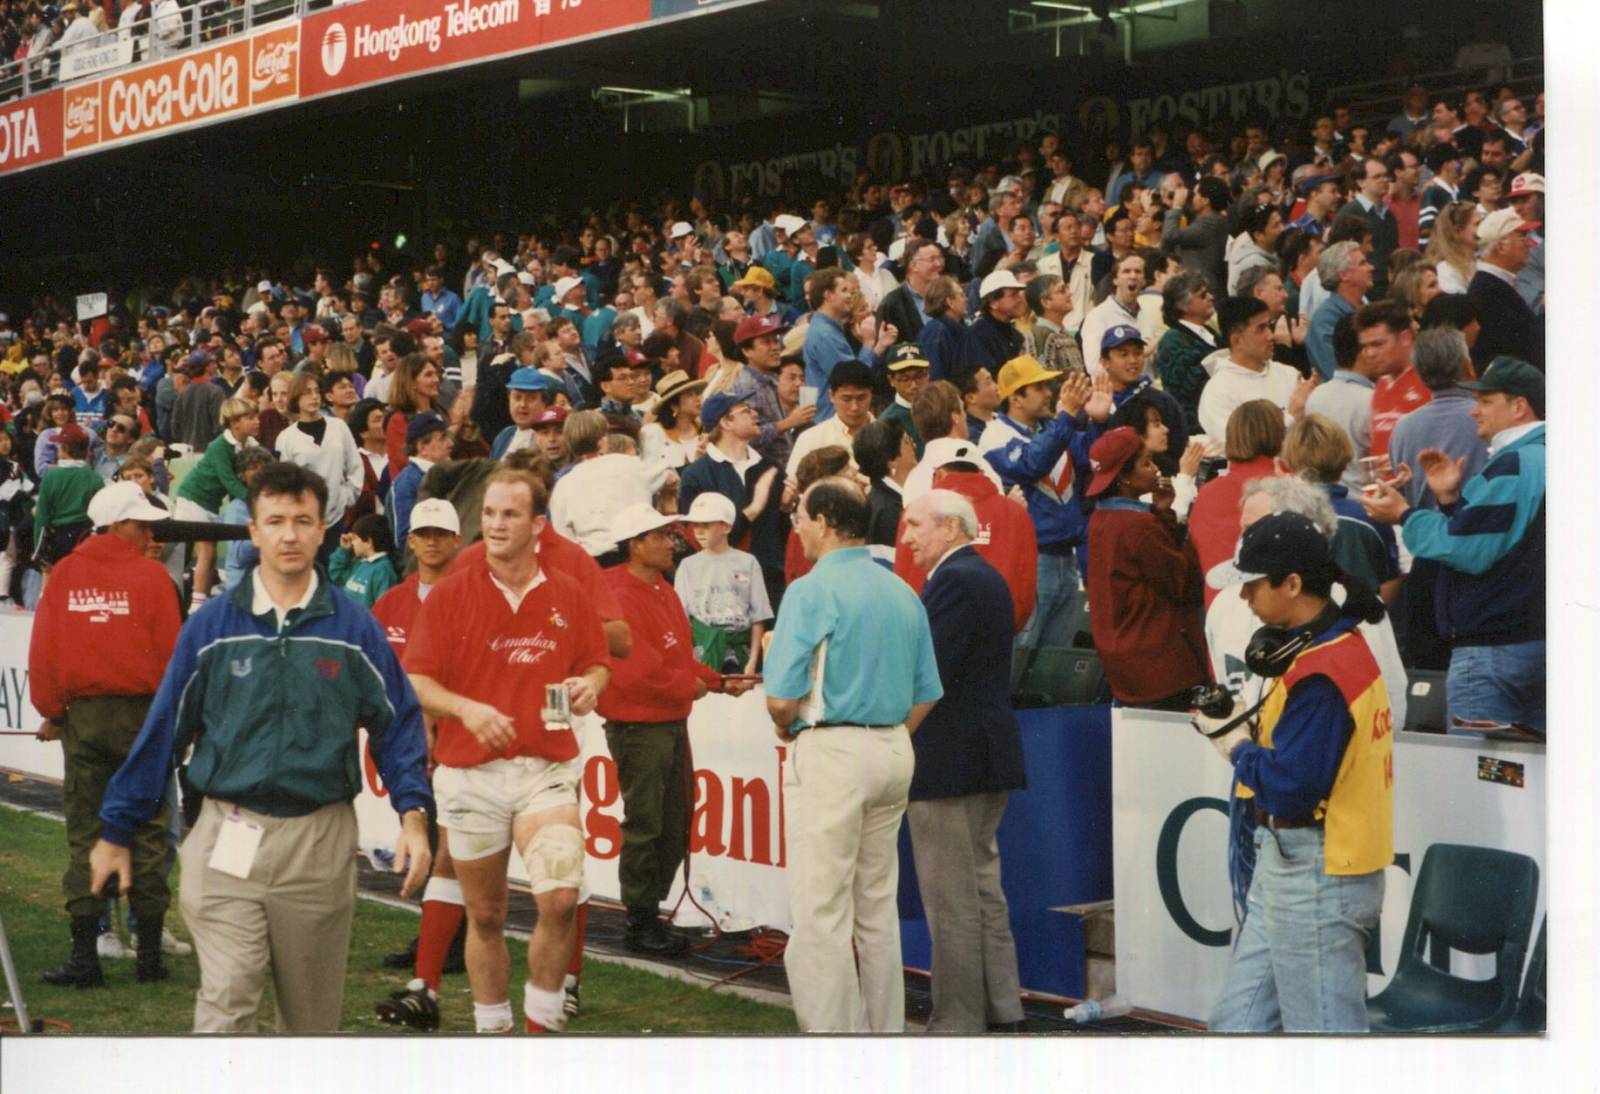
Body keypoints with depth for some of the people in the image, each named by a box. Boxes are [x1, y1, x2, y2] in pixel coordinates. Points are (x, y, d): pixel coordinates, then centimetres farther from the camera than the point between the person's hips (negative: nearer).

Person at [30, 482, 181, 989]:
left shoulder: (64, 574, 2)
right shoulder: (150, 575, -7)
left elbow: (43, 648, 1)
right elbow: (169, 651, -7)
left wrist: (51, 712, 11)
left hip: (82, 715, 2)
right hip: (140, 715, -2)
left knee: (84, 833, 5)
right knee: (146, 832, 6)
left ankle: (84, 954, 3)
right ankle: (150, 952, 9)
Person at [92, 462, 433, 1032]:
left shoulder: (354, 627, 2)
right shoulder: (212, 625, 1)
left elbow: (398, 723, 5)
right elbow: (163, 728, 5)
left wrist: (413, 815, -8)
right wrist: (116, 831, 8)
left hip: (321, 842, 1)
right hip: (228, 840, -1)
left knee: (312, 1012, 12)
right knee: (225, 999, -11)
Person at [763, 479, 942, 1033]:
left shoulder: (812, 591, -11)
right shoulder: (903, 593, 11)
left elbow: (781, 699, -16)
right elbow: (925, 696, 14)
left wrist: (787, 729, 4)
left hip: (830, 753, -8)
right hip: (895, 751, 8)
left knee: (820, 913, -3)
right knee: (878, 907, 16)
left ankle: (831, 1031, -3)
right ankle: (885, 1028, 22)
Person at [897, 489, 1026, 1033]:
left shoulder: (953, 581, -15)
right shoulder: (987, 577, 16)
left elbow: (927, 673, -22)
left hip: (948, 761, -10)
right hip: (989, 758, 10)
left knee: (951, 901, -4)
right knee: (984, 885, 16)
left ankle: (958, 1020, 2)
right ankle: (1001, 1006, 22)